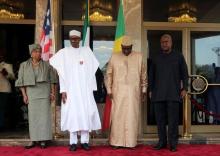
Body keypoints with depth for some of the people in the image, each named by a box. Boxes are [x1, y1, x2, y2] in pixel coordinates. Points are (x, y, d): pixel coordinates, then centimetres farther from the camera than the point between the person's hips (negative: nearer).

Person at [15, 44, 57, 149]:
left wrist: (53, 92, -2)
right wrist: (24, 95, -2)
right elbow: (21, 82, 6)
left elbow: (52, 80, 7)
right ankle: (33, 140, 5)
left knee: (44, 115, -3)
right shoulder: (24, 65, 7)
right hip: (31, 94, 1)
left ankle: (43, 140, 1)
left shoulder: (47, 65, 7)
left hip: (44, 93, 0)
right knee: (33, 116, 0)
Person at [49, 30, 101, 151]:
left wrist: (92, 88, 0)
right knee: (72, 113, -2)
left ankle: (85, 141, 5)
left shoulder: (87, 51, 9)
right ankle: (73, 142, 4)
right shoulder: (64, 52, 3)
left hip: (85, 88, 2)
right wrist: (63, 90, -8)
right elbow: (62, 73, -1)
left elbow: (91, 71, 7)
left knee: (86, 112, -2)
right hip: (71, 89, -1)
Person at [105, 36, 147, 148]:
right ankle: (117, 142, 7)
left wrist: (143, 89, 9)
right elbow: (108, 74, 7)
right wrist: (109, 90, 2)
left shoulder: (139, 57, 7)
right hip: (118, 91, 0)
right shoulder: (114, 57, 6)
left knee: (132, 116, 1)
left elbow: (143, 74, 11)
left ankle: (131, 142, 8)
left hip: (133, 92, 0)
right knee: (118, 116, 0)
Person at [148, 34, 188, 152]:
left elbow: (184, 74, 8)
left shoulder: (178, 56, 10)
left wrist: (184, 88, 0)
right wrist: (150, 90, 10)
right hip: (158, 93, 2)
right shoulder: (156, 58, 14)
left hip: (173, 93, -2)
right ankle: (162, 142, 11)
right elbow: (151, 75, 16)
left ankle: (173, 143, 1)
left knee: (173, 119, -4)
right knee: (160, 119, 3)